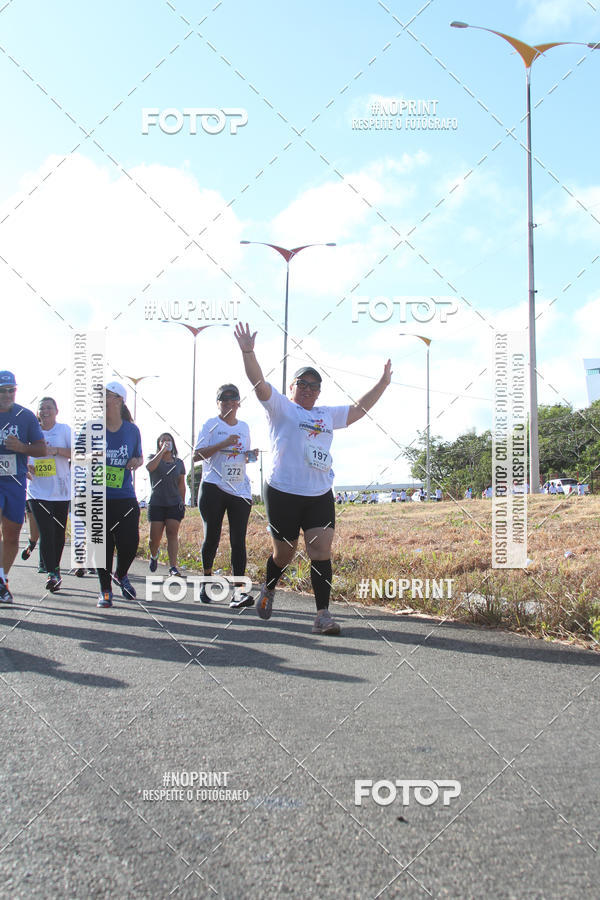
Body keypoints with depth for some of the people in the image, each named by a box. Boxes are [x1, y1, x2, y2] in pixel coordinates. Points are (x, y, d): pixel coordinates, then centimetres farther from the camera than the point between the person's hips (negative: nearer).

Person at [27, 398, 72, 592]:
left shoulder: (64, 430, 2)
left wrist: (55, 450, -22)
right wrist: (25, 466, -3)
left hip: (61, 490, 0)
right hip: (38, 490, 0)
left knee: (59, 532, 7)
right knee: (46, 532, -11)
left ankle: (55, 567, 27)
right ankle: (52, 574, -11)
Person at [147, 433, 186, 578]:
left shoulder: (179, 462, 12)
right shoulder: (154, 458, 5)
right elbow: (150, 467, -20)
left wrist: (182, 503, 13)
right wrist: (162, 451, -16)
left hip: (175, 504, 1)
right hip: (156, 504, -1)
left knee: (173, 533, -10)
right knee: (155, 536, 0)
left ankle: (173, 567, -16)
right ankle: (154, 555, 32)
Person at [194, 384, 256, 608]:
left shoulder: (244, 427, 17)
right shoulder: (210, 425, 3)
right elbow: (197, 455, -7)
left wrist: (250, 455, 4)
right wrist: (224, 444, -16)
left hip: (240, 489, 3)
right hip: (213, 488, -3)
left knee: (238, 540, -6)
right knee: (211, 537, 3)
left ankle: (239, 591, -12)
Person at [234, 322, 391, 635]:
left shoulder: (328, 415, 19)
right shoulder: (280, 407, 4)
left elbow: (359, 409, 27)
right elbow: (259, 382, -9)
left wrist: (382, 384, 22)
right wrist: (248, 353, -23)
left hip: (320, 496, 4)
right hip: (283, 494, -4)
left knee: (321, 553, -8)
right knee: (284, 554, 6)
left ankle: (323, 615, -8)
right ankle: (268, 589, 37)